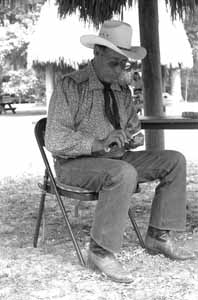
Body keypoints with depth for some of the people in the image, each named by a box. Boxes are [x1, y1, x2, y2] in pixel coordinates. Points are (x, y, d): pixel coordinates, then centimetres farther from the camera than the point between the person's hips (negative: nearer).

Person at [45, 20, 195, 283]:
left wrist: (131, 138, -6)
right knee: (123, 174, -37)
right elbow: (55, 140, -21)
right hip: (76, 164, -7)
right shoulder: (70, 87, -13)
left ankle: (158, 236, -3)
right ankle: (101, 252, -25)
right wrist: (100, 144, -30)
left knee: (175, 160, -6)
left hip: (116, 160, 7)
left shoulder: (123, 92, 8)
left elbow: (134, 127, 20)